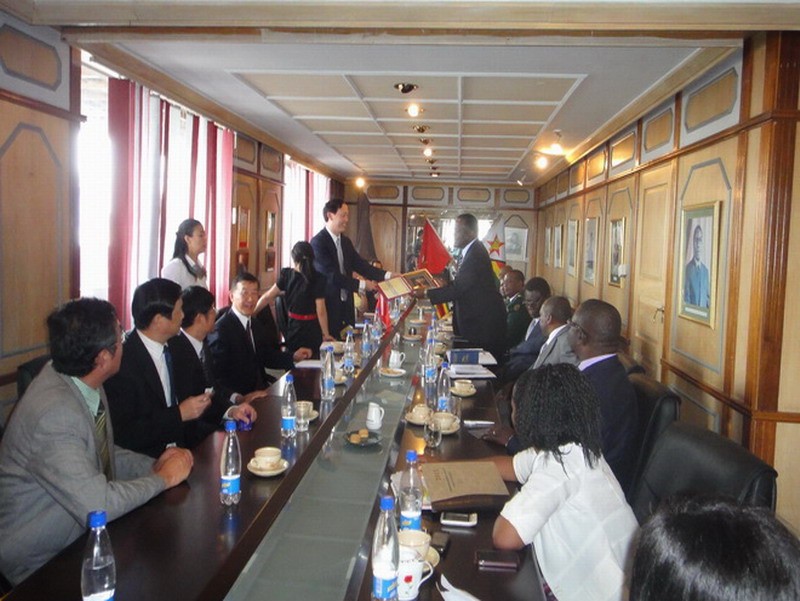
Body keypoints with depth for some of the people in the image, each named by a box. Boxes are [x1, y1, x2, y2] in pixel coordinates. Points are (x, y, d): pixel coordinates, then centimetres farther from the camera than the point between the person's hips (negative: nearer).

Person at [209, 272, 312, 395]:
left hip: (262, 387, 8)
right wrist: (238, 397, -30)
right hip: (242, 395, -8)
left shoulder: (256, 324, 11)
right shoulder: (221, 329, -15)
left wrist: (293, 357, 4)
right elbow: (217, 376, -19)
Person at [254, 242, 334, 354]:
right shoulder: (318, 278, -16)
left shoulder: (287, 274, -8)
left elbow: (267, 297, -7)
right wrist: (326, 334, -7)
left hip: (292, 327, 3)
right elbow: (321, 311, -17)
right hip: (311, 330, -3)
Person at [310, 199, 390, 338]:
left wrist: (386, 276, -5)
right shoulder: (318, 242, -13)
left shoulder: (346, 241, 13)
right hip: (328, 305, -7)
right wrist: (361, 284, -16)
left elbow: (360, 264, 8)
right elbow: (331, 275, -18)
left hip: (346, 305, 7)